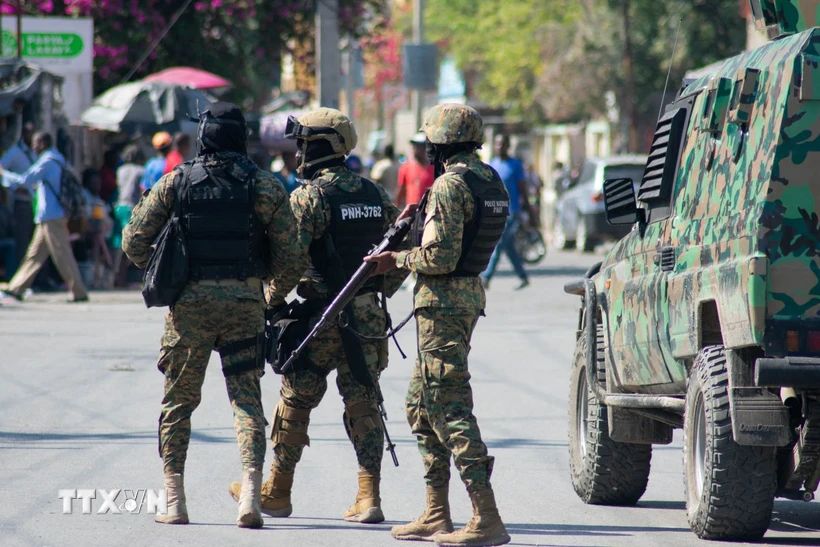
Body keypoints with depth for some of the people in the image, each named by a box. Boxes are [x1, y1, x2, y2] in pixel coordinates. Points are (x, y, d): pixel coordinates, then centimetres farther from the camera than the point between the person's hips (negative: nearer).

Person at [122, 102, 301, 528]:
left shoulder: (176, 183, -2)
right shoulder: (265, 186, -2)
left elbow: (134, 242, -1)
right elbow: (286, 255, -1)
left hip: (190, 301, 0)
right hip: (245, 302, 0)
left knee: (178, 400, 11)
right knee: (246, 399, 5)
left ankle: (174, 500, 10)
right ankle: (251, 492, -11)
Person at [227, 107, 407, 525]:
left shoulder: (308, 197, -11)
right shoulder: (376, 195, 9)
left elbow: (291, 258, -17)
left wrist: (273, 302, -5)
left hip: (320, 316, -5)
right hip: (368, 317, 5)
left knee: (295, 402, 8)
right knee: (363, 405, 6)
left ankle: (277, 492, 17)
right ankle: (368, 498, -2)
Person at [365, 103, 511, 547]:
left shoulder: (450, 185, -17)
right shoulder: (490, 181, 12)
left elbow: (440, 257, -22)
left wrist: (398, 260, -7)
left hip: (443, 303, -10)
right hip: (469, 295, 10)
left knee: (450, 408, -10)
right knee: (421, 405, 18)